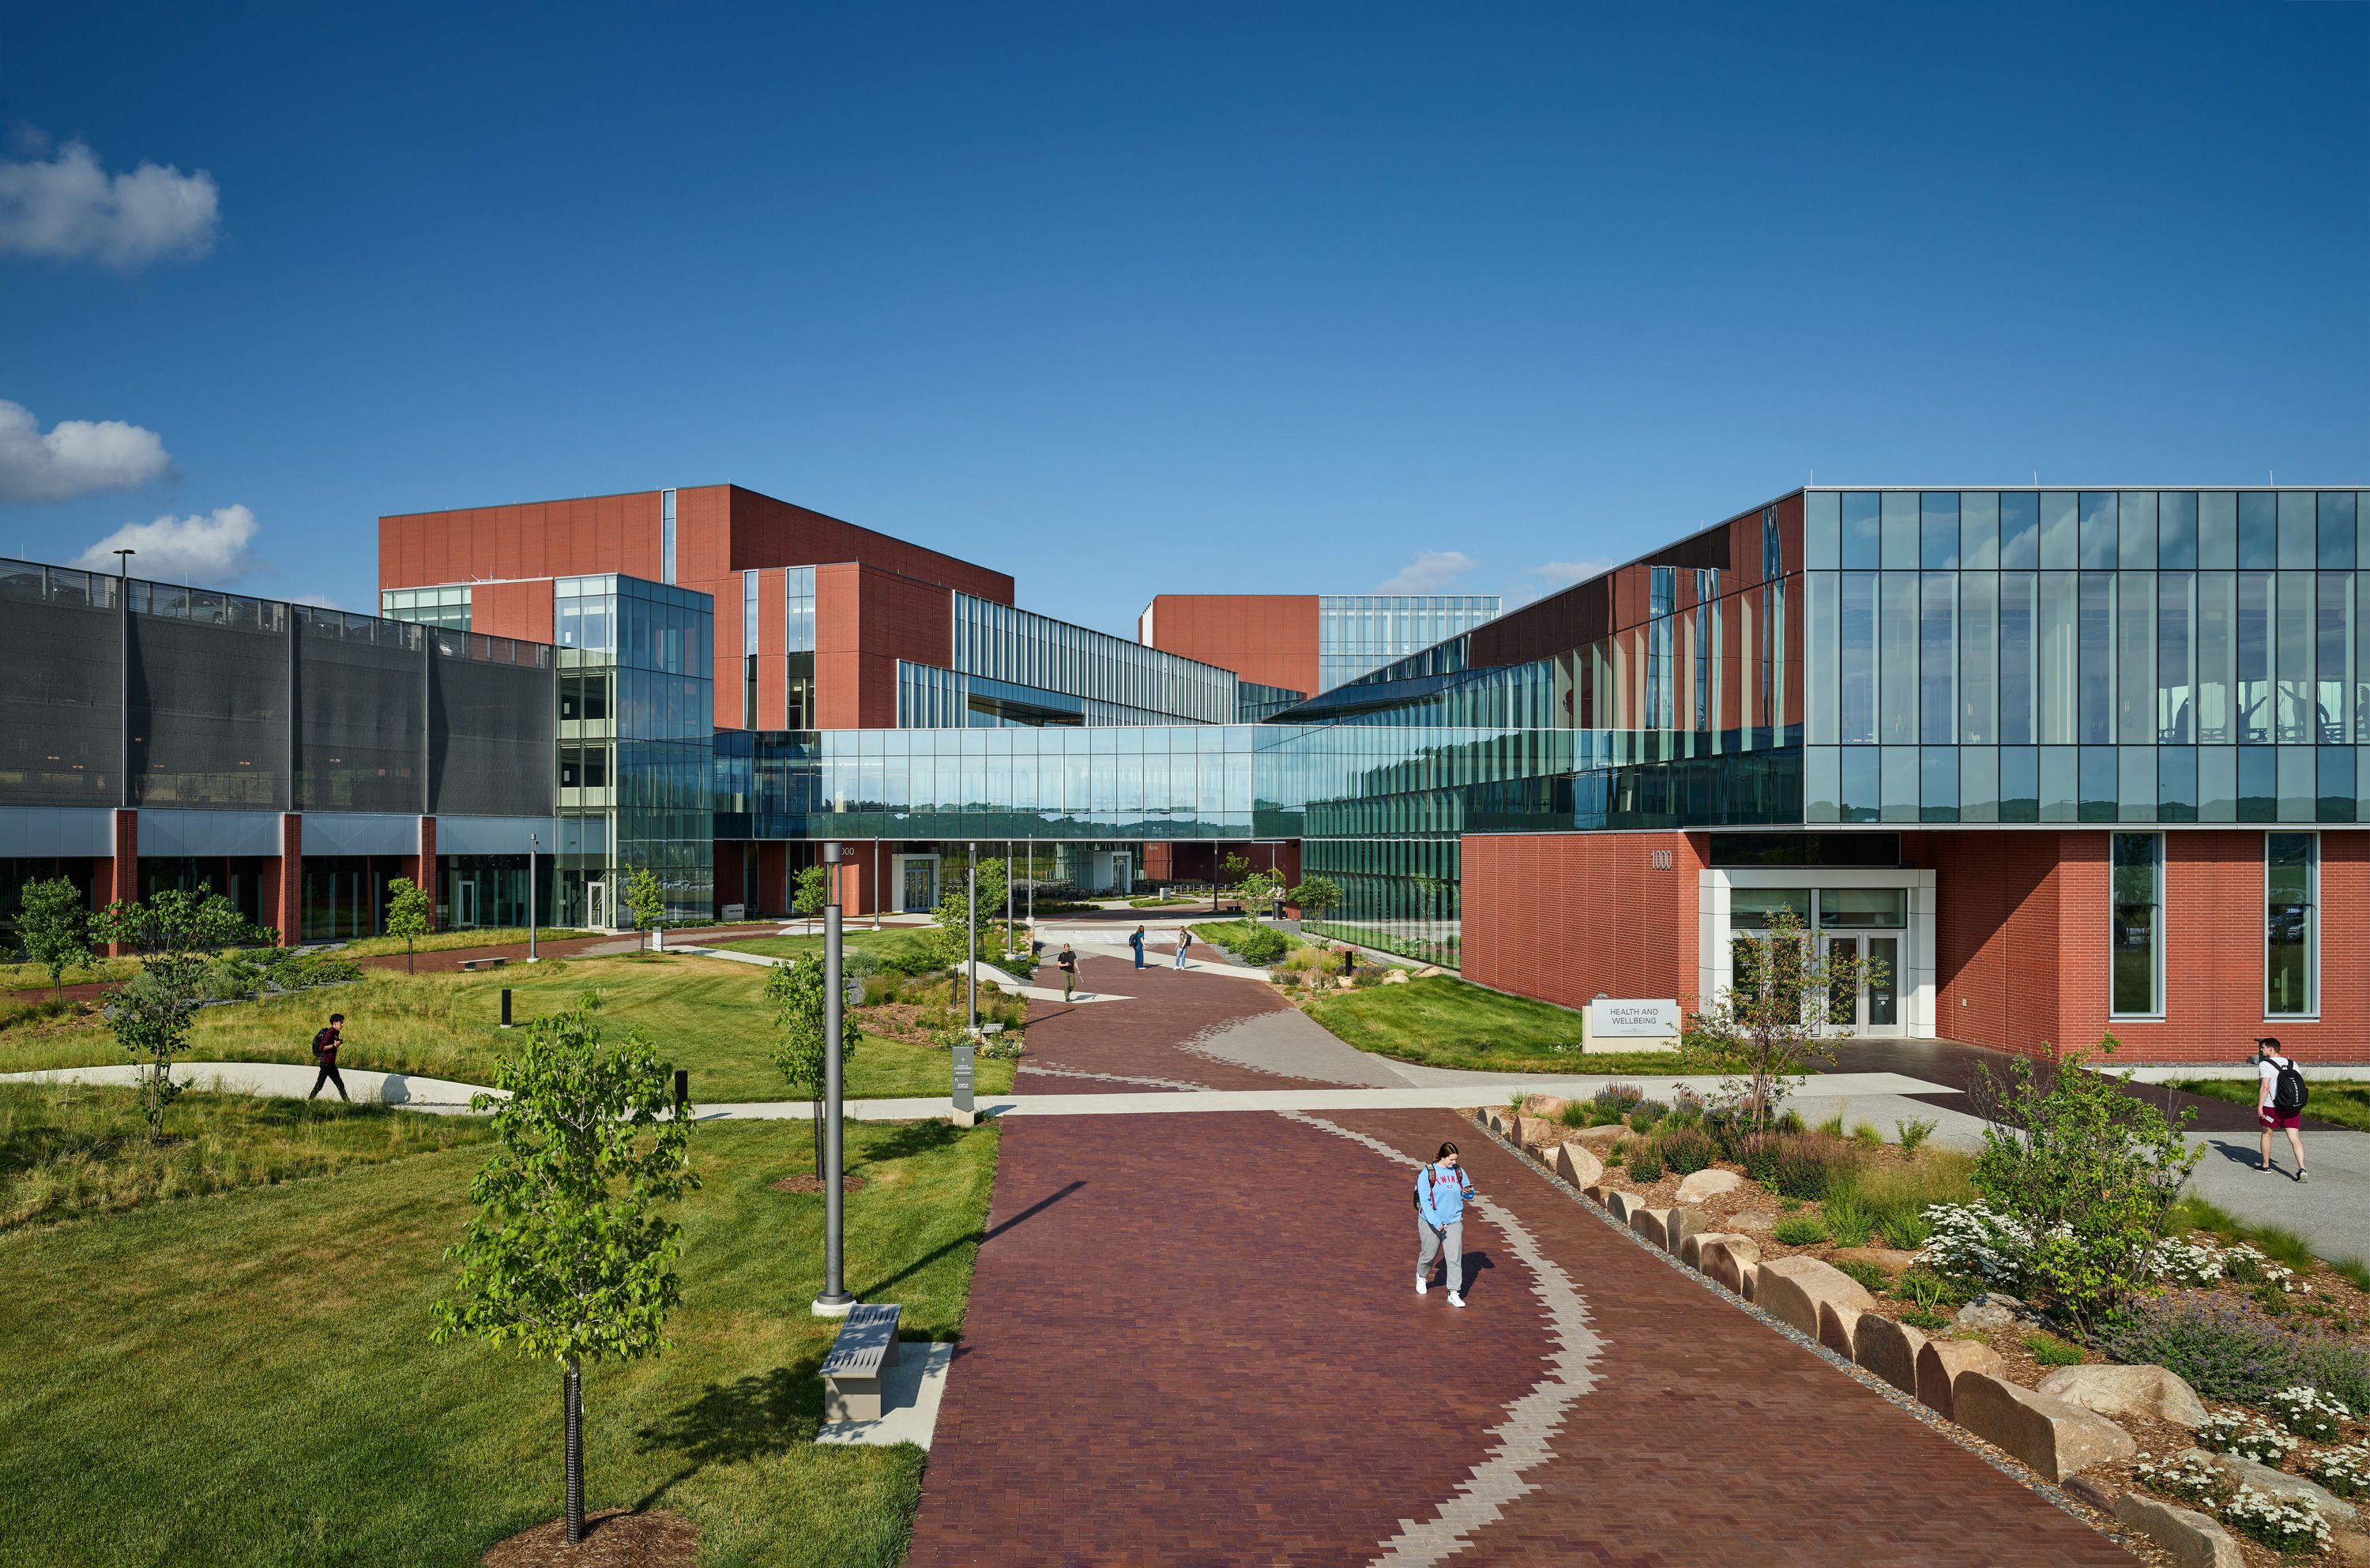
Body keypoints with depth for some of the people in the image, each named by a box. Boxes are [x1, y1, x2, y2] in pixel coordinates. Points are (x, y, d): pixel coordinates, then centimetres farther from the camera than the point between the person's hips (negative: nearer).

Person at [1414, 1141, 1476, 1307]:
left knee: (1454, 1257, -6)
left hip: (1454, 1222, 3)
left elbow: (1470, 1194, 10)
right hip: (1430, 1222, -3)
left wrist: (1468, 1192, -16)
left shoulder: (1458, 1172, 1)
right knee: (1429, 1253, 13)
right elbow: (1424, 1200, -16)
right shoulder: (1427, 1173, -12)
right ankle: (1422, 1276, 44)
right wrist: (1435, 1222, -25)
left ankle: (1454, 1294, -2)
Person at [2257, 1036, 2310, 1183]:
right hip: (2294, 1109, 5)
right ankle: (2302, 1169, -14)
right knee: (2295, 1138, 1)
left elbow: (2265, 1087, -18)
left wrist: (2260, 1106, -15)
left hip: (2272, 1107, -4)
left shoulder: (2265, 1065, -8)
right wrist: (2299, 1107, 19)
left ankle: (2265, 1166, 25)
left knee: (2267, 1135, 14)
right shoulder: (2293, 1064, 10)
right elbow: (2301, 1085, 12)